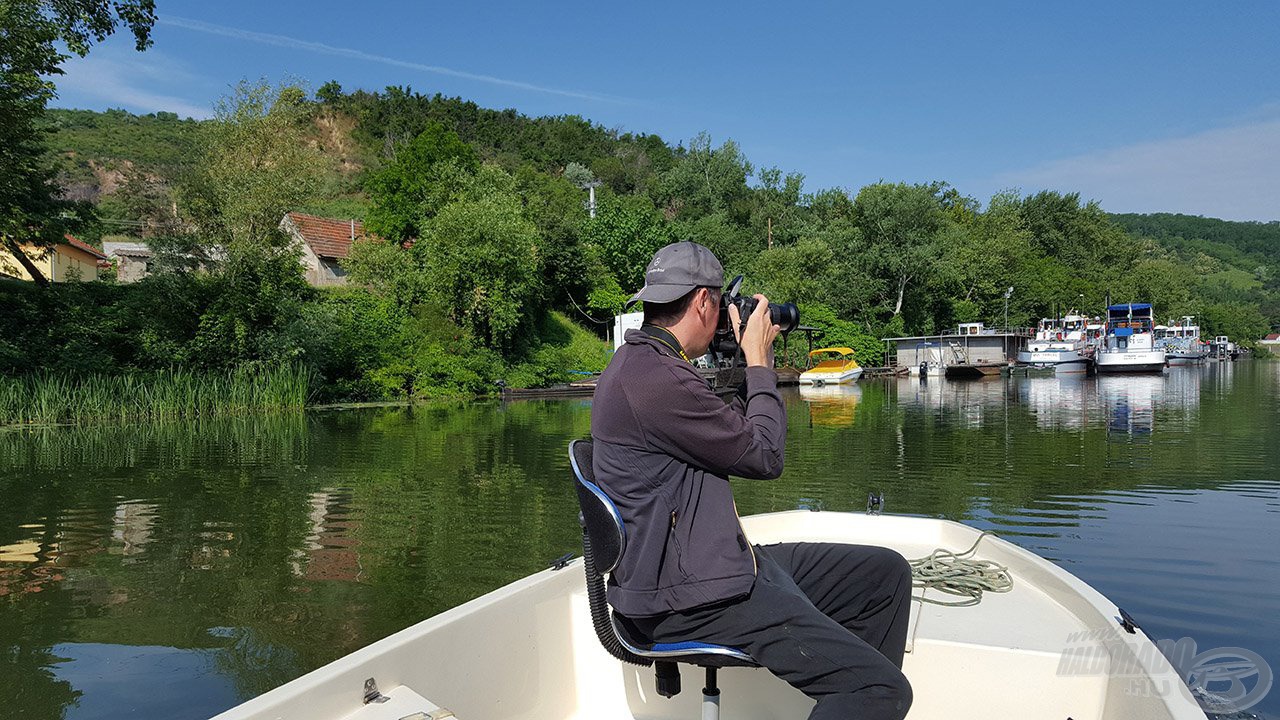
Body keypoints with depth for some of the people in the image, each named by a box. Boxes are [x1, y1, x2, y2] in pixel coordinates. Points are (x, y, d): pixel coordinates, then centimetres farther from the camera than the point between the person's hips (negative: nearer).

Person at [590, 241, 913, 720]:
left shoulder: (643, 363, 13)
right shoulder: (655, 378, -22)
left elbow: (731, 434, 22)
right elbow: (764, 456, -13)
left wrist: (752, 369, 17)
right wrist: (758, 361, -1)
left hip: (721, 564, 11)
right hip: (691, 599, -11)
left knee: (887, 572, 14)